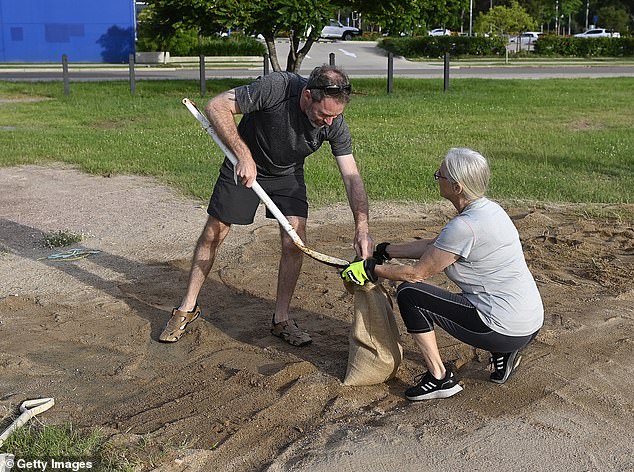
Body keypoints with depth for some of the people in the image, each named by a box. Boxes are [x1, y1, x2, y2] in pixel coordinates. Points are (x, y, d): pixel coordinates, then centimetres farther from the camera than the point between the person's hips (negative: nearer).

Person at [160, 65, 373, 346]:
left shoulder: (335, 125, -24)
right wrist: (244, 156, -38)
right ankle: (188, 308, 21)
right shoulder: (275, 87, -35)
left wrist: (362, 228, -34)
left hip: (288, 175, 3)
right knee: (213, 234, 3)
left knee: (295, 242, -10)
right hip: (244, 165, -2)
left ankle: (281, 320, 7)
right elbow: (216, 106, -31)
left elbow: (352, 177, -21)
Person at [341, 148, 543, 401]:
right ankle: (502, 353, 18)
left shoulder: (465, 226, -22)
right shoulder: (487, 208, 6)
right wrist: (384, 251, 21)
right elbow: (433, 246, 16)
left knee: (408, 294, -4)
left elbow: (418, 273, -12)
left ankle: (440, 378, 5)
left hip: (503, 330, -9)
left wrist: (370, 270, 0)